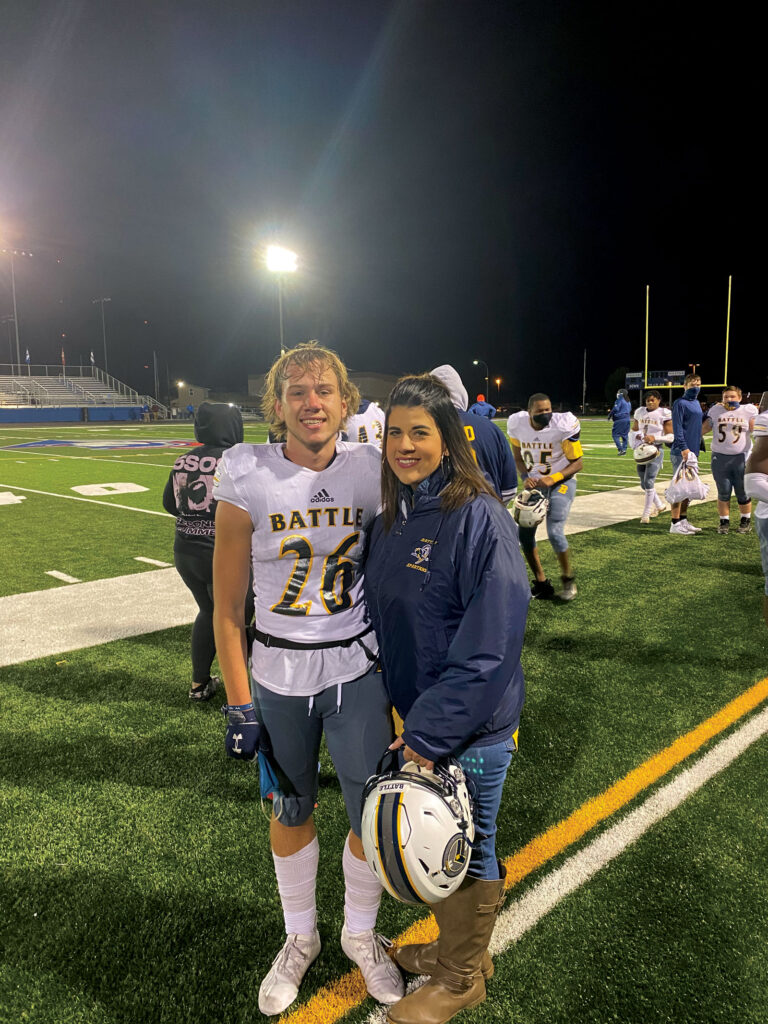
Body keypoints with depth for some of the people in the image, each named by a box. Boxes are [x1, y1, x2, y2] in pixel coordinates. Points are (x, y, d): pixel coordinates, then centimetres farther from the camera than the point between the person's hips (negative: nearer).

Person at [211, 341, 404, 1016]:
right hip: (278, 676, -1)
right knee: (291, 811, 17)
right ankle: (300, 938, 45)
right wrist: (239, 704, -6)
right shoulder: (248, 477, -11)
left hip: (358, 670, 1)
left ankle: (361, 934, 40)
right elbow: (227, 605, -6)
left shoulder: (371, 470, -5)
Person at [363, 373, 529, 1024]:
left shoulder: (479, 517, -20)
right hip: (415, 714, 7)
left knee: (466, 849, 14)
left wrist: (430, 733, -20)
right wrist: (410, 719, 8)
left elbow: (490, 644, -23)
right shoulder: (391, 519, 3)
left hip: (471, 727, -7)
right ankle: (454, 947, 49)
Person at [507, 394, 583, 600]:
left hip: (561, 482, -4)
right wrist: (525, 477, -12)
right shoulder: (517, 424, -12)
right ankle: (541, 583, 17)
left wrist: (553, 479, -26)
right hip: (535, 482, 5)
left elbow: (577, 462, -13)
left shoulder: (563, 425, -22)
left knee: (555, 533, -17)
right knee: (525, 533, 1)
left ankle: (568, 579, 8)